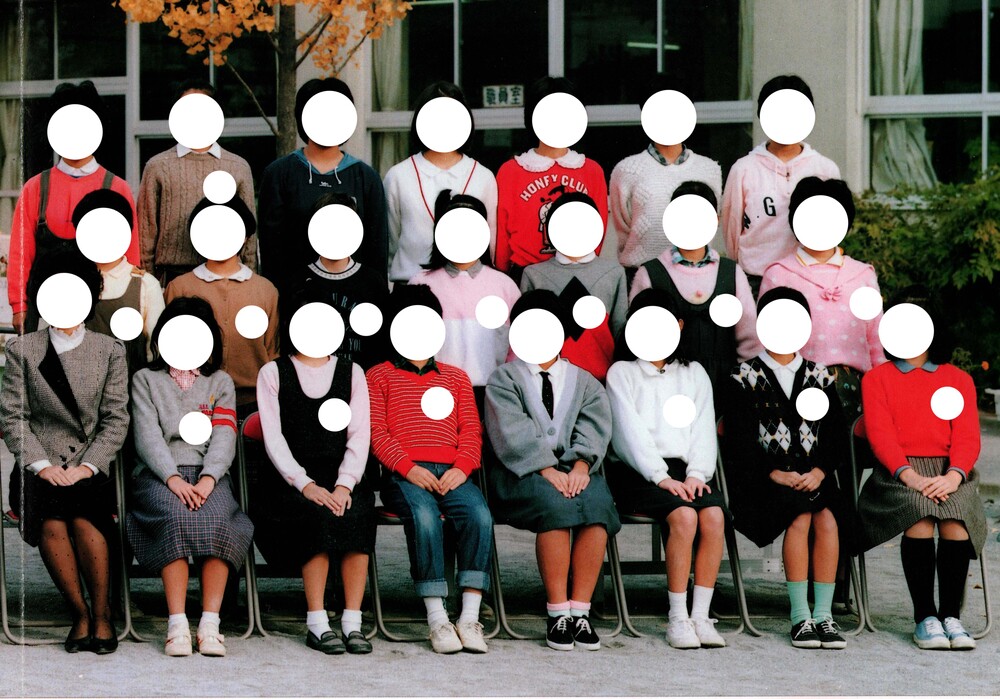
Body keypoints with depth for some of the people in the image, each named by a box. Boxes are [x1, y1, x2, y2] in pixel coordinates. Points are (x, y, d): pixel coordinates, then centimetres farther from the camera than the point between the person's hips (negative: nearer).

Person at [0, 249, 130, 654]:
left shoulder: (109, 352, 10)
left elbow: (116, 419, 4)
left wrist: (88, 466, -10)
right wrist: (41, 464, -10)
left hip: (92, 464, 0)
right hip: (42, 465, 0)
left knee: (84, 519, -30)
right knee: (51, 524, -29)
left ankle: (102, 615, -15)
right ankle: (79, 616, -15)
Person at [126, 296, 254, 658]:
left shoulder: (220, 382, 21)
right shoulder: (145, 380, 17)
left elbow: (224, 438, 6)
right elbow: (148, 437, 2)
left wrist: (207, 480, -15)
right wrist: (173, 479, -16)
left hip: (209, 474, 1)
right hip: (159, 474, -1)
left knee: (217, 519, -33)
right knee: (176, 517, -35)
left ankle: (210, 623, -32)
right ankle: (177, 624, -35)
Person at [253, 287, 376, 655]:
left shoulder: (351, 373, 16)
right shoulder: (273, 373, 10)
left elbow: (360, 436, 6)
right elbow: (273, 438, 0)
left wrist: (344, 484, -13)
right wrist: (305, 485, -16)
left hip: (340, 476, 2)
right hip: (291, 479, -2)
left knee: (357, 512, -31)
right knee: (319, 515, -33)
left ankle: (353, 622, -29)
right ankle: (316, 624, -28)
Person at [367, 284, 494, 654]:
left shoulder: (455, 377, 27)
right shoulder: (379, 377, 18)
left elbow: (471, 429, 16)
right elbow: (376, 431, 5)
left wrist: (462, 467, -6)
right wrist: (408, 468, -12)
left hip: (451, 473, 3)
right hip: (403, 474, -3)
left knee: (480, 514, -30)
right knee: (424, 516, -36)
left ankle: (470, 618, -29)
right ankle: (437, 619, -33)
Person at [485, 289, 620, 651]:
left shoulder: (583, 382, 22)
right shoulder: (504, 380, 12)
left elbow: (594, 429, 5)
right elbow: (513, 433, -4)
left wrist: (580, 466, -16)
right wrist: (547, 470, -19)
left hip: (575, 469, 3)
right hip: (523, 471, -3)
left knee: (596, 504, -31)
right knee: (554, 504, -35)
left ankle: (580, 611, -30)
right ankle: (557, 614, -32)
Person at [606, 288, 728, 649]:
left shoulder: (693, 373, 23)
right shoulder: (622, 373, 11)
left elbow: (704, 429, 12)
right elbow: (631, 430, -2)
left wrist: (696, 474, -7)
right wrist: (662, 477, -15)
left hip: (686, 472, 4)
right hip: (637, 472, -3)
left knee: (714, 514, -28)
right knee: (683, 515, -32)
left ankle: (700, 615, -26)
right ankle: (678, 618, -26)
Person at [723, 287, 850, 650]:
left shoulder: (819, 377, 17)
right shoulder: (745, 378, 8)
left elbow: (836, 434, 10)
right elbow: (740, 441, -1)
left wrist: (819, 471, -8)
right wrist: (774, 473, -14)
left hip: (813, 478, 3)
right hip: (763, 480, -3)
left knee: (827, 519, -29)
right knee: (801, 516, -31)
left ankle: (823, 613, -23)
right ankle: (799, 616, -26)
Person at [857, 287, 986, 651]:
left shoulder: (958, 379, 20)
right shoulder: (876, 378, 17)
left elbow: (967, 437, 7)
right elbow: (880, 434, 2)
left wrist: (954, 476, -15)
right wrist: (909, 475, -17)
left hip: (949, 473, 1)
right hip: (898, 471, -1)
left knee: (955, 517, -32)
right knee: (920, 512, -34)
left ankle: (951, 616, -28)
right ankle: (925, 617, -30)